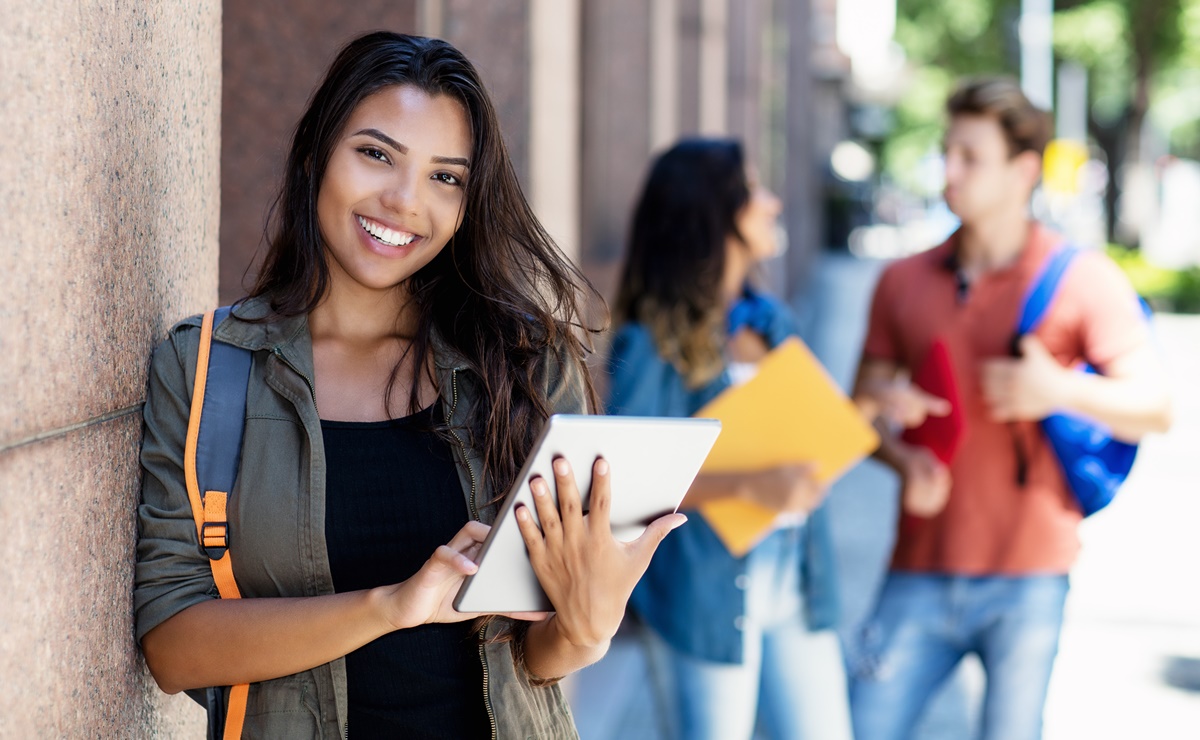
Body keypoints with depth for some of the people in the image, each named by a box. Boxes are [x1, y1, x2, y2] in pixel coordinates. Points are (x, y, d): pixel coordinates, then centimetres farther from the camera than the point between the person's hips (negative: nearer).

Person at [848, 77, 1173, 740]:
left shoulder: (1082, 279, -1)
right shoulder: (904, 281, 10)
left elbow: (1155, 411, -3)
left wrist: (1063, 391, -21)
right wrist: (905, 461, -8)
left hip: (1027, 580, -3)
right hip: (921, 572, 3)